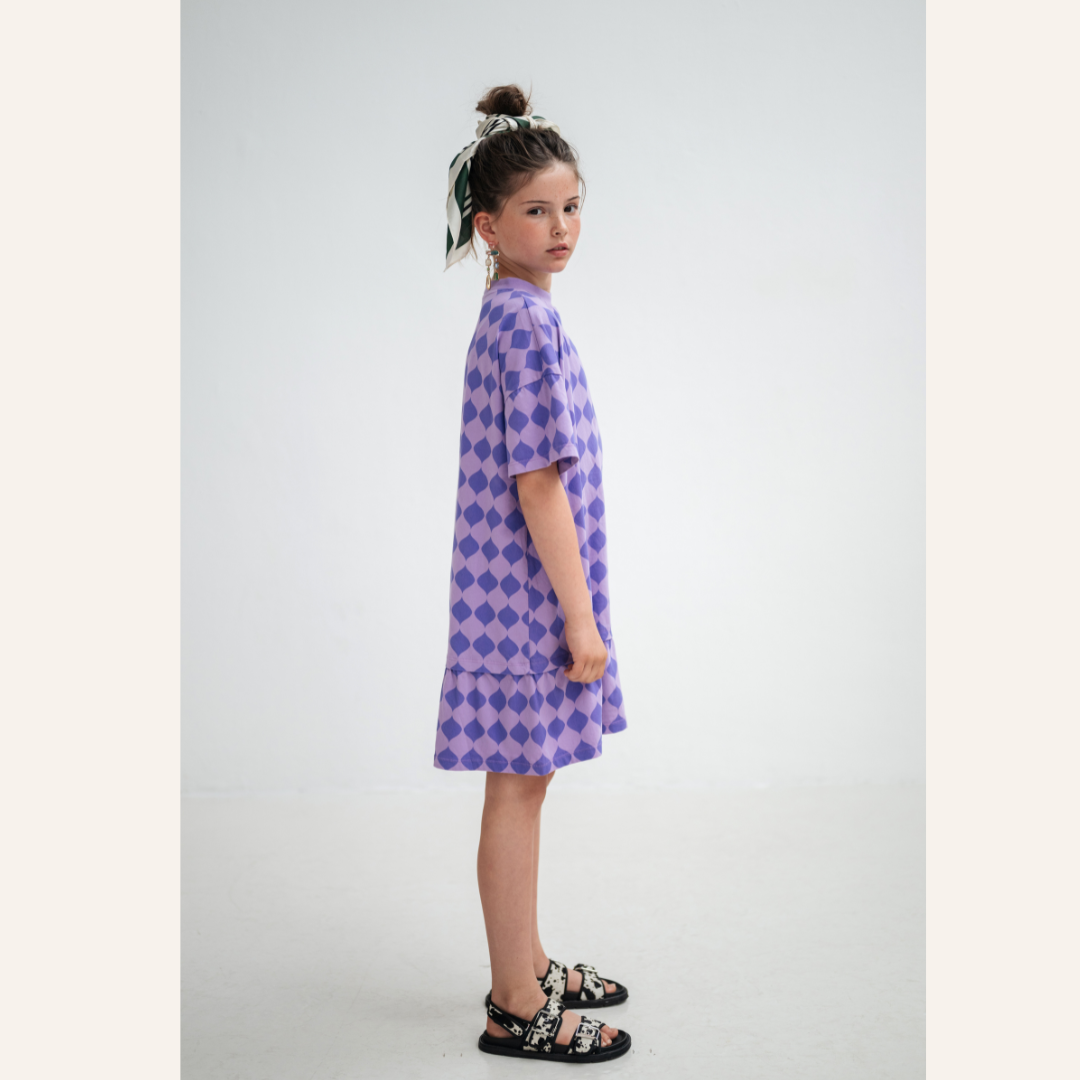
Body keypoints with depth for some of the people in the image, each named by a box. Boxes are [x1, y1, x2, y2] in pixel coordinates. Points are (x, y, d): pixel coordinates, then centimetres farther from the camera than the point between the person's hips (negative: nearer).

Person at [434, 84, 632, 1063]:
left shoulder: (511, 315, 12)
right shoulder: (529, 324, -18)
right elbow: (541, 484, -21)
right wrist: (580, 615, -18)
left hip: (521, 589, 10)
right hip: (530, 590, -10)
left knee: (525, 786, 18)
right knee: (519, 790, 1)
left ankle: (528, 967, 33)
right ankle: (518, 1010, 15)